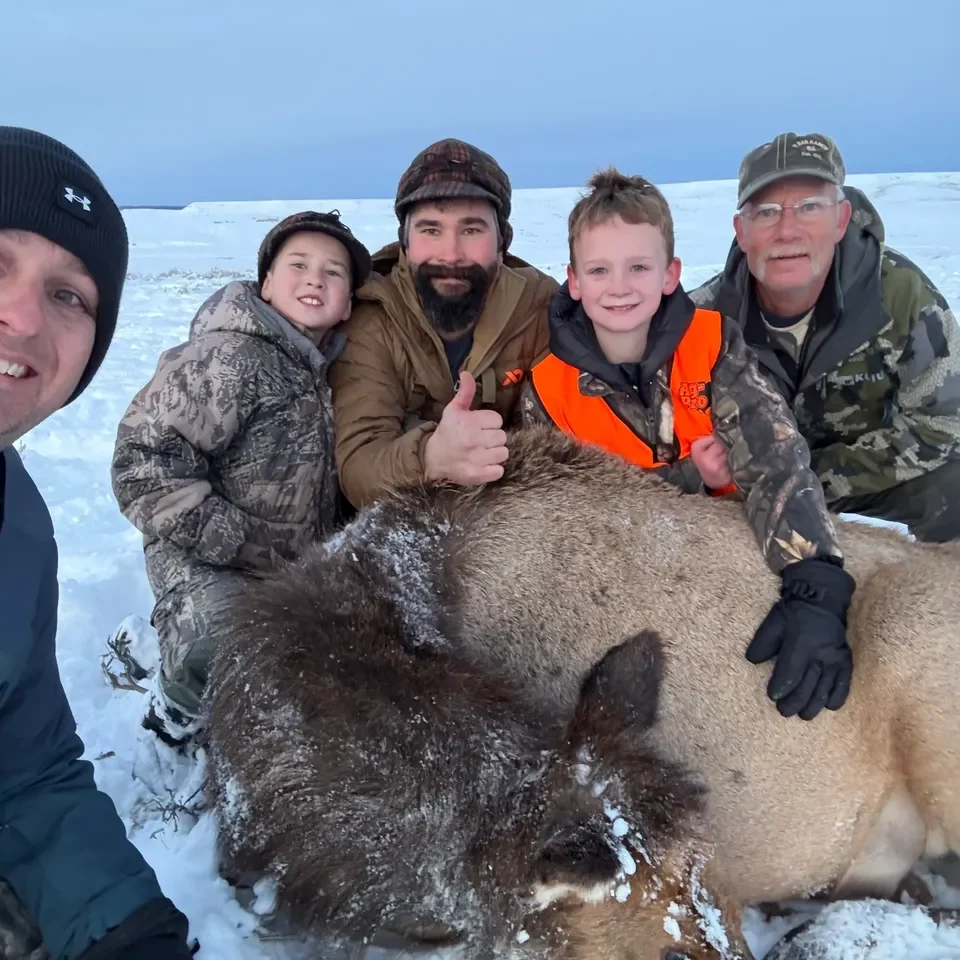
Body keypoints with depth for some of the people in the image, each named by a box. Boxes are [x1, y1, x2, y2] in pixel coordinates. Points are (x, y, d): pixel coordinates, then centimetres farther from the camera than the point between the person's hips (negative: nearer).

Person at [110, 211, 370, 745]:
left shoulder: (333, 366, 5)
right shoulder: (228, 358, -19)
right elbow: (144, 461, -24)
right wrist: (241, 545, -23)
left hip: (303, 565, 8)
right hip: (209, 563, -8)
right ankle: (178, 704, 5)